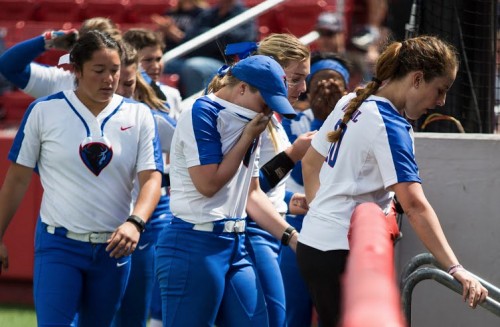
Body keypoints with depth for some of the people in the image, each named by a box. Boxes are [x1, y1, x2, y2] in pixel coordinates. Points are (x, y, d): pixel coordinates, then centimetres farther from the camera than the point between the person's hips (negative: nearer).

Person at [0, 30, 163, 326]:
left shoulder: (139, 116, 2)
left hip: (113, 247, 2)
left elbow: (151, 177, -6)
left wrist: (135, 222, -25)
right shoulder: (44, 111, -2)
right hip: (58, 244, -2)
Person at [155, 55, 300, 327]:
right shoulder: (203, 113, -11)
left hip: (235, 245, 8)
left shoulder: (245, 123, 14)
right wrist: (247, 138, -9)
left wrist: (290, 235, 14)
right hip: (194, 246, -8)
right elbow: (208, 184, -16)